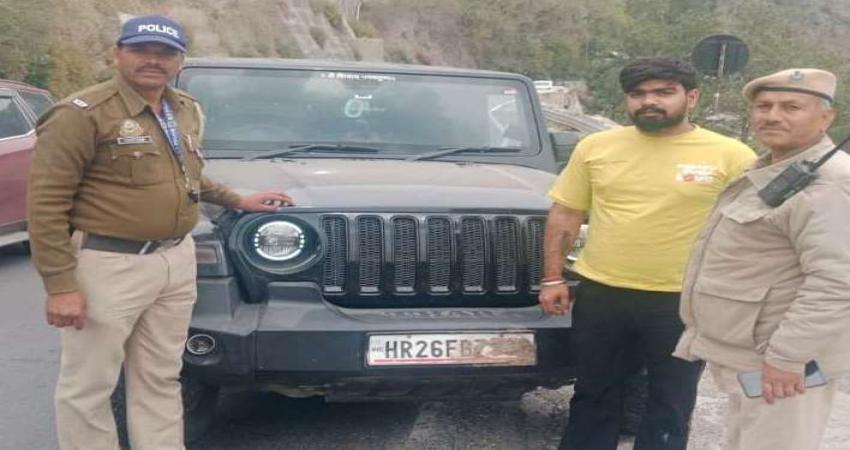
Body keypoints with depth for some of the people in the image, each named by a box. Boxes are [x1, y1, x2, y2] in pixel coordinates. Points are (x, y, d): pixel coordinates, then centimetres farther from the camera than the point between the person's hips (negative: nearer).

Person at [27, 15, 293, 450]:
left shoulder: (187, 110, 10)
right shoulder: (81, 115, -13)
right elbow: (47, 203, -16)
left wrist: (237, 201, 26)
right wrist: (60, 286, -20)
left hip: (177, 261, 7)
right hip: (109, 265, -7)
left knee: (161, 381, 16)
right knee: (88, 387, 5)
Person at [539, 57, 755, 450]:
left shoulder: (730, 156, -6)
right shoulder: (595, 147, 2)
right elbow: (565, 213, 7)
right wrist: (553, 278, 3)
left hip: (683, 302, -2)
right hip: (600, 294, 2)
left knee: (669, 407, 11)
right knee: (593, 395, 16)